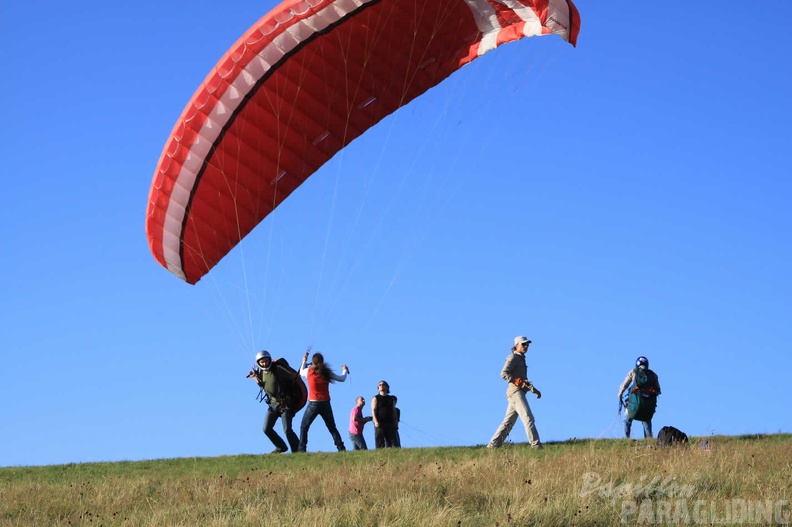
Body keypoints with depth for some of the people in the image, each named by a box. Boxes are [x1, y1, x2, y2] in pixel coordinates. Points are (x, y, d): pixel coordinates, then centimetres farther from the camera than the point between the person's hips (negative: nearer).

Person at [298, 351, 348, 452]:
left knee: (304, 427, 8)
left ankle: (302, 450, -5)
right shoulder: (327, 372, 1)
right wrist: (345, 370, 34)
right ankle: (341, 448, 3)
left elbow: (301, 372, 22)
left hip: (313, 404, -2)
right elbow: (342, 379, 14)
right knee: (332, 428, 13)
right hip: (325, 404, 2)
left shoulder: (308, 371, -3)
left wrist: (304, 361, 39)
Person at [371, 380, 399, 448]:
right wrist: (376, 421, -17)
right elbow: (373, 410, -3)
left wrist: (396, 422, 7)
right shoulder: (376, 398, 8)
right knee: (380, 443, -7)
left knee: (393, 441, -6)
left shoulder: (391, 399, 19)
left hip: (390, 423, 3)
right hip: (379, 423, -3)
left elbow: (394, 411, 19)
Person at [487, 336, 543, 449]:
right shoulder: (513, 358, -4)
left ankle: (492, 445, 7)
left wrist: (534, 390, 18)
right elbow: (504, 374, -17)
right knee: (528, 418, -15)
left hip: (519, 392, 10)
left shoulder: (521, 359, 24)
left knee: (508, 422, 8)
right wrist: (517, 381, -26)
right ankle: (536, 445, -20)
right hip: (515, 391, -10)